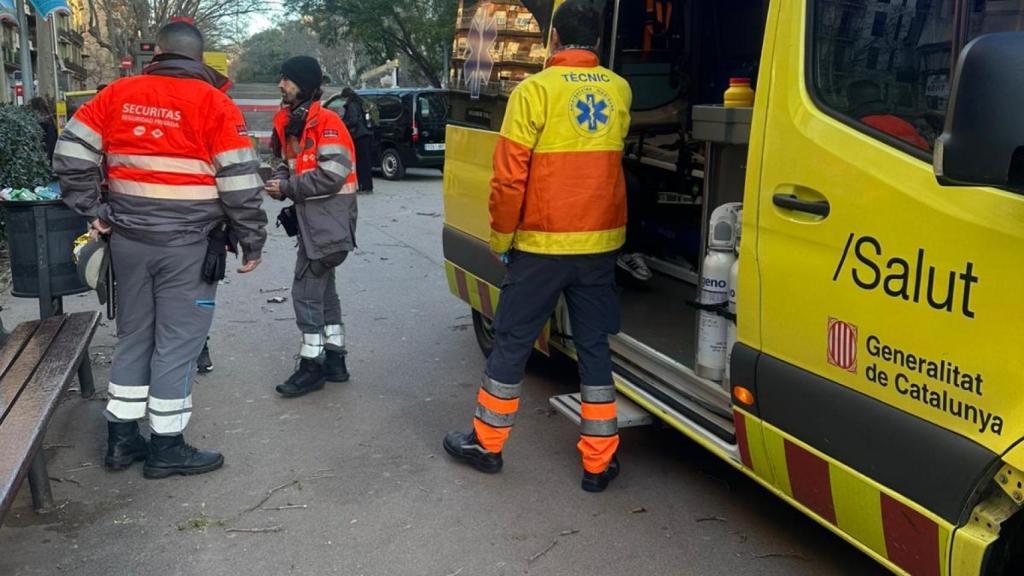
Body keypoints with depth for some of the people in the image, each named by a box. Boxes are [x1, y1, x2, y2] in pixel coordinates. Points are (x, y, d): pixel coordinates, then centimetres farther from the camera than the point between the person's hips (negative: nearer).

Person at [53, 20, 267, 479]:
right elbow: (240, 184, -10)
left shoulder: (118, 94, 5)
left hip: (128, 241, 5)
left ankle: (121, 439, 25)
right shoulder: (212, 103, -8)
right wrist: (253, 243, -1)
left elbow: (71, 154, 5)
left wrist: (94, 211, 10)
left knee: (133, 339, 17)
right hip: (187, 247, -5)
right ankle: (166, 448, 12)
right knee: (177, 345, 4)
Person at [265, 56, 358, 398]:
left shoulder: (326, 122, -16)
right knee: (322, 287, 16)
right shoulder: (289, 123, 12)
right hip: (311, 217, 10)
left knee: (306, 290, -7)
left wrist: (288, 188, -16)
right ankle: (335, 360, 26)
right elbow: (284, 160, 23)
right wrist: (280, 180, -1)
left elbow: (333, 174, -24)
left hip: (328, 220, -10)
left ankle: (312, 365, 4)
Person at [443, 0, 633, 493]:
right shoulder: (619, 91, 5)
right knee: (594, 347, 10)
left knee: (512, 344, 9)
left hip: (542, 245, -4)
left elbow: (509, 178, -12)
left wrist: (501, 239, -1)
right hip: (601, 243, 4)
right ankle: (599, 462, 15)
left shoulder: (535, 91, -10)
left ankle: (486, 444, 23)